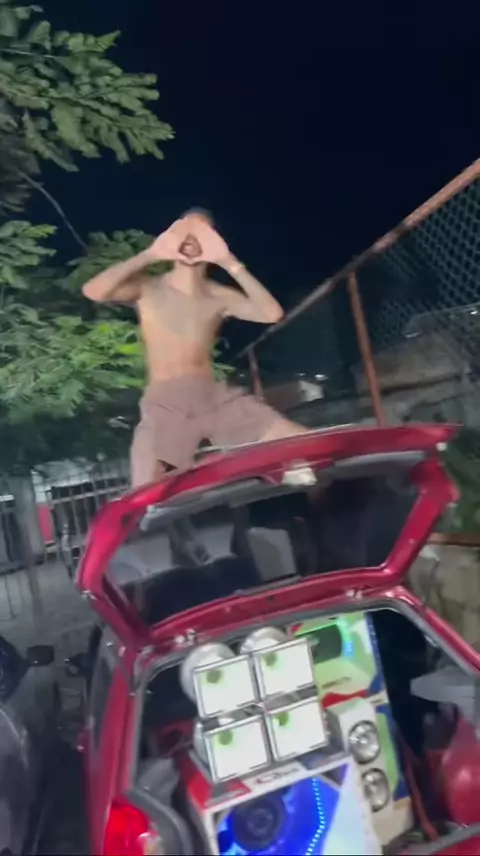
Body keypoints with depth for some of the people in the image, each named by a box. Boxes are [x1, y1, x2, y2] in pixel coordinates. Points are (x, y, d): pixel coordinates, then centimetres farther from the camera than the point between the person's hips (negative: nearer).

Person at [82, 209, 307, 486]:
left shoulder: (220, 296, 11)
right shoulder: (148, 288, 7)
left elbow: (272, 313, -7)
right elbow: (93, 291, -12)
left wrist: (229, 262, -10)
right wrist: (151, 254, -11)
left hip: (217, 396, 3)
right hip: (164, 404, -2)